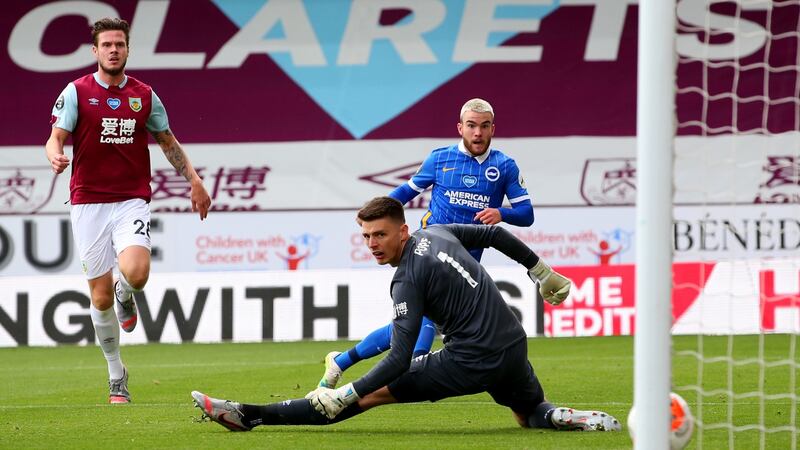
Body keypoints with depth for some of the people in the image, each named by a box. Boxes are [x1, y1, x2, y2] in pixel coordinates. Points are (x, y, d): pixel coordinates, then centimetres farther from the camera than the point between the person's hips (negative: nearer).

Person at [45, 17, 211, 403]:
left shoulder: (144, 96, 8)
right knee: (101, 295, 0)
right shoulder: (76, 92, 0)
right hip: (88, 202, -1)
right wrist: (55, 156, -29)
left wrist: (194, 181, 13)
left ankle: (125, 296, 14)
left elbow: (167, 141, 20)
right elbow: (55, 138, -5)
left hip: (132, 201, 1)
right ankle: (116, 375, 17)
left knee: (136, 272, -25)